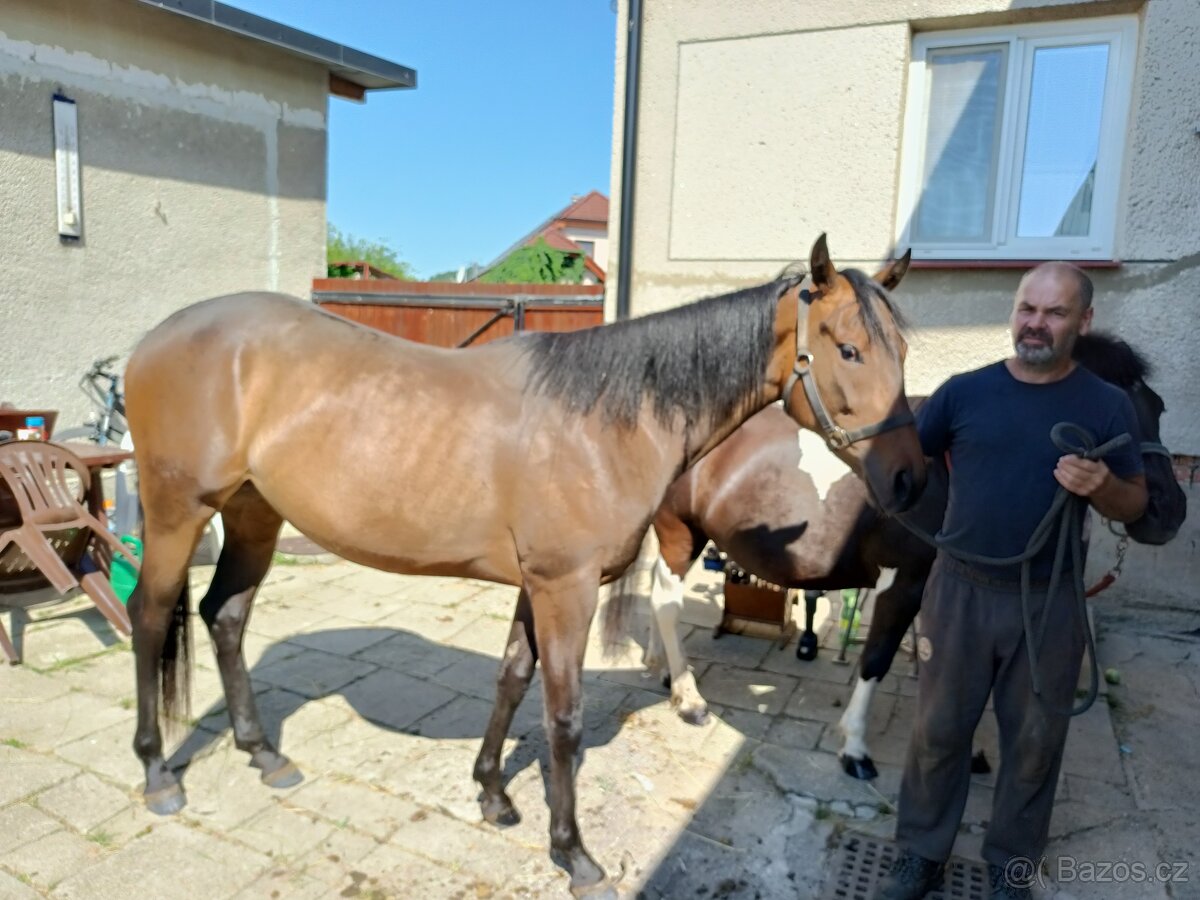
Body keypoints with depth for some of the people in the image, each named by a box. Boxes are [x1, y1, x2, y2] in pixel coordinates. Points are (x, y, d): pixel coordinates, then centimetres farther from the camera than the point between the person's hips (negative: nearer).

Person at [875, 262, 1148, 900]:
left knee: (1034, 741, 14)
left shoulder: (1108, 405, -3)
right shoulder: (965, 392, -2)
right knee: (938, 729, 11)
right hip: (960, 590, 0)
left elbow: (1134, 505, 2)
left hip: (1049, 601, 0)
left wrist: (1102, 486, -19)